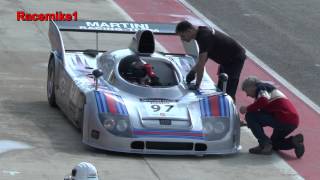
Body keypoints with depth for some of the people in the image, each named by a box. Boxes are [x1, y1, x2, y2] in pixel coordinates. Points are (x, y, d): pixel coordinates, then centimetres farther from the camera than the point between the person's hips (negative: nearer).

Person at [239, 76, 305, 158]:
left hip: (284, 119, -10)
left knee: (250, 116, -5)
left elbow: (263, 102, -21)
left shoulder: (261, 87, 1)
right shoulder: (268, 87, 30)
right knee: (275, 143, 30)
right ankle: (294, 141, 5)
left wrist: (247, 109, -8)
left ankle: (265, 144, -8)